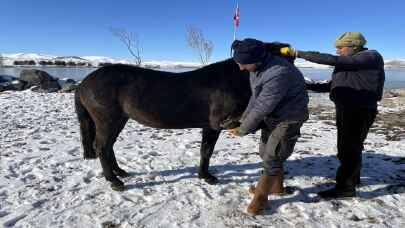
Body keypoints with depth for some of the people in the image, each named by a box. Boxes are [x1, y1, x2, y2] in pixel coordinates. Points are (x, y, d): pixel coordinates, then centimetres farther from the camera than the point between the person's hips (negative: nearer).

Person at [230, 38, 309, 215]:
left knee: (272, 157, -5)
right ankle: (276, 186, 38)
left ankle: (261, 197, 13)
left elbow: (262, 107, -30)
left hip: (289, 118, -9)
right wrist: (242, 121, -4)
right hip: (270, 115, 9)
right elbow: (255, 97, 3)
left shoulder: (278, 73, -35)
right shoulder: (256, 68, -6)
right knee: (265, 151, 17)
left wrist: (242, 130, -18)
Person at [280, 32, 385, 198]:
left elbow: (332, 60, -25)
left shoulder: (371, 57, -13)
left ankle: (345, 187, 3)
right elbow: (330, 86, 17)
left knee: (348, 148, -6)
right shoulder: (348, 63, 13)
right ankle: (353, 177, 36)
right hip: (345, 109, 9)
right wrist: (306, 86, 8)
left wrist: (298, 53, -25)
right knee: (349, 146, 19)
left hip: (359, 112, -9)